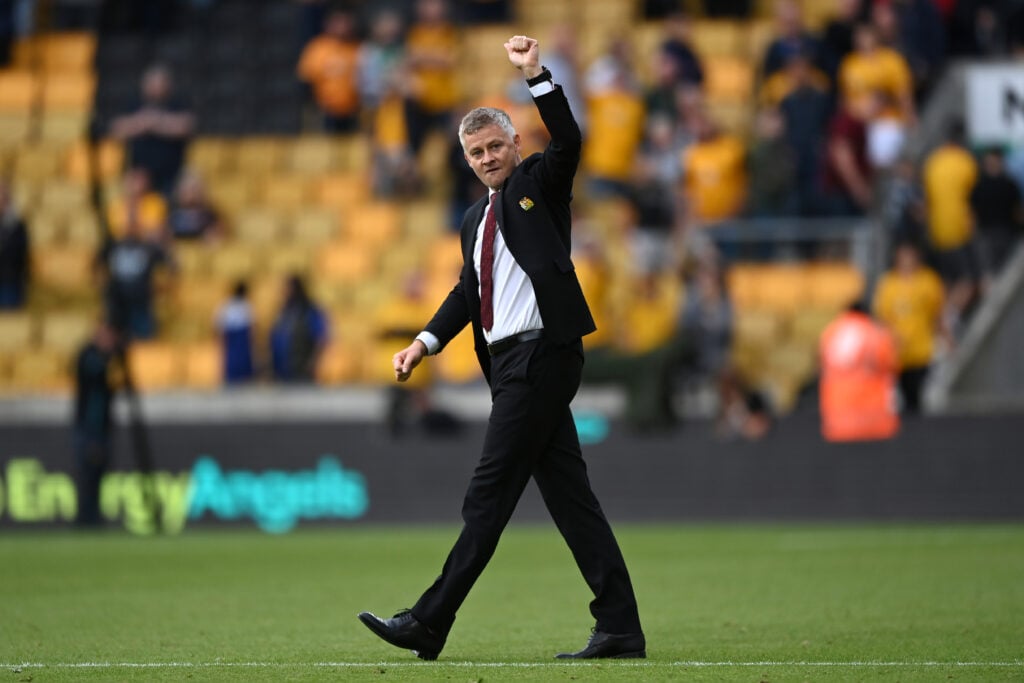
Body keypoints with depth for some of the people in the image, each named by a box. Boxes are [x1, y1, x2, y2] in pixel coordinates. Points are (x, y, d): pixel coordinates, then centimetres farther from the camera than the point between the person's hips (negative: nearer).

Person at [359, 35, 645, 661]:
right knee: (569, 497, 5)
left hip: (540, 353, -9)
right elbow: (469, 290, 21)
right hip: (511, 362, 9)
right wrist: (427, 342, 8)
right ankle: (619, 630, 3)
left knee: (489, 497, -7)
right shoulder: (476, 218, 23)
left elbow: (569, 141, -17)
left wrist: (536, 74, -21)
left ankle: (429, 625, -7)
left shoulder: (540, 183, 2)